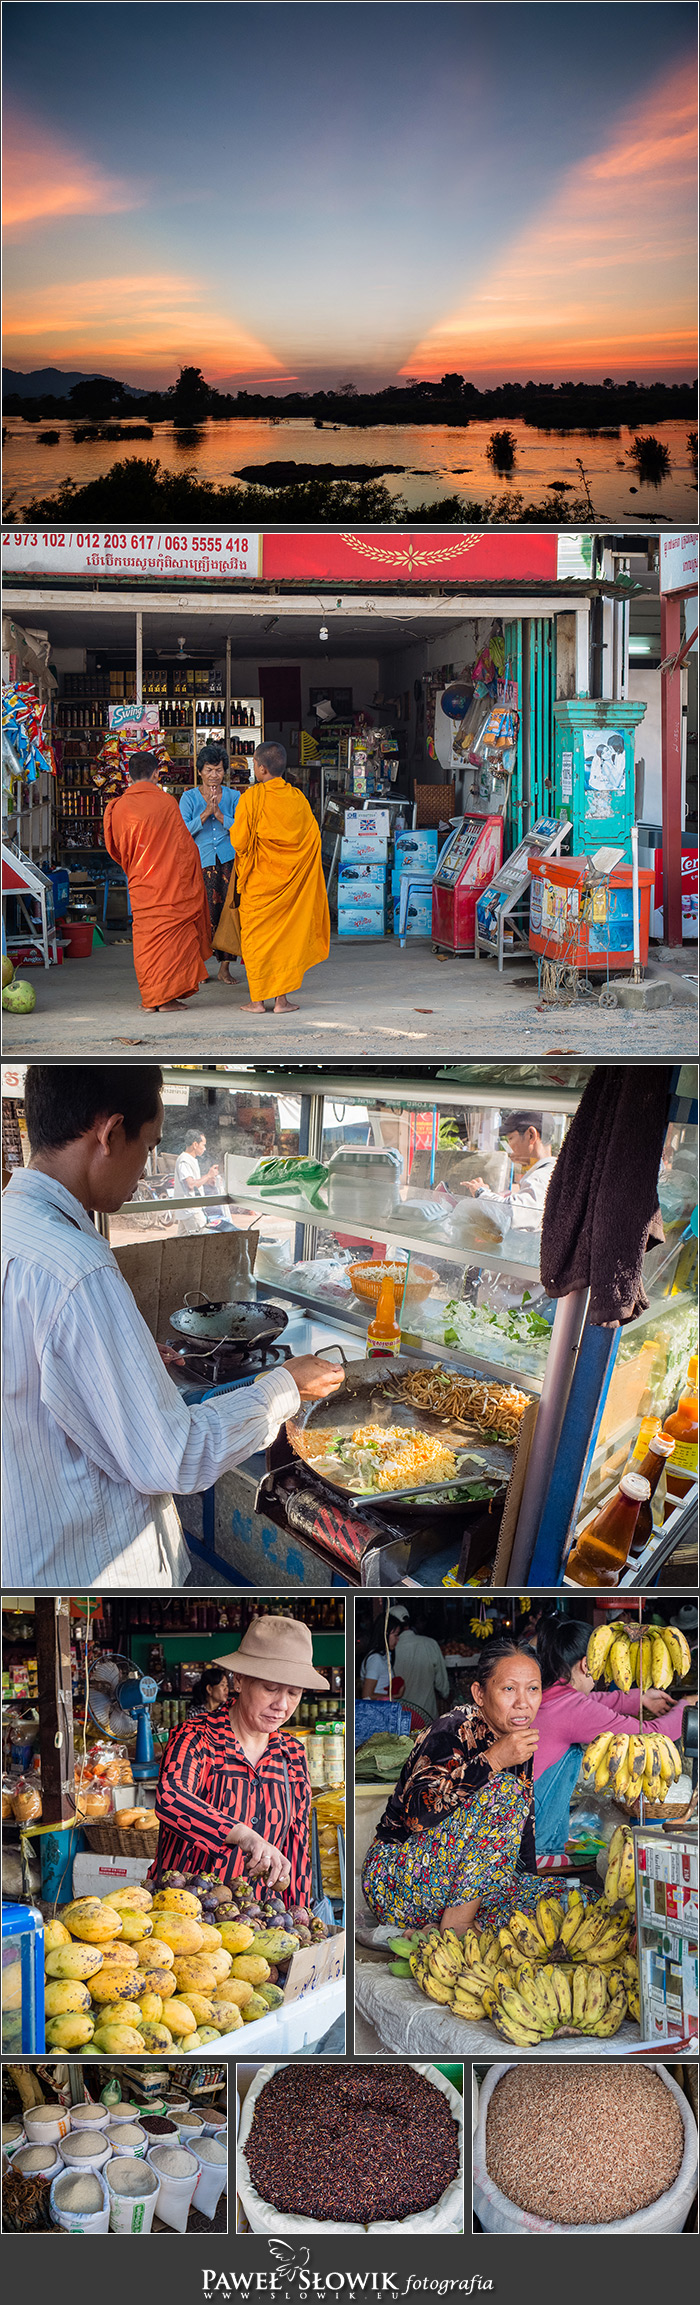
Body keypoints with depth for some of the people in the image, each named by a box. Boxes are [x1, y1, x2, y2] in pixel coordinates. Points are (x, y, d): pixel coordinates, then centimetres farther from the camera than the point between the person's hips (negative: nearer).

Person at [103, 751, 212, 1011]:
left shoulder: (119, 808, -3)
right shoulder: (167, 802, -5)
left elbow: (117, 850, 9)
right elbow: (185, 844, 2)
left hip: (142, 885, 1)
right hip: (173, 881, -1)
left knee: (146, 938, 7)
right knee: (173, 932, 5)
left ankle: (151, 998, 8)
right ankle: (168, 995, 3)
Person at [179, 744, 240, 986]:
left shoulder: (233, 797, 10)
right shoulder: (189, 797, 6)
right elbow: (183, 830, -5)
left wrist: (219, 813, -12)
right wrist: (206, 813, -15)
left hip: (228, 860, 1)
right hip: (201, 861, -1)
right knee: (204, 913, -7)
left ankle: (224, 968, 5)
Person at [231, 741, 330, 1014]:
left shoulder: (251, 798, -12)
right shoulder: (297, 798, -1)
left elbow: (239, 840, -13)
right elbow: (313, 837, 4)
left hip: (258, 879, -3)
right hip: (288, 879, 3)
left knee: (256, 934, 7)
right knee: (286, 933, 9)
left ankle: (258, 999, 7)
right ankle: (281, 998, 8)